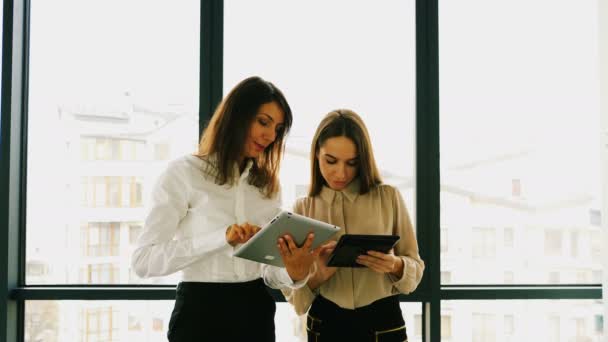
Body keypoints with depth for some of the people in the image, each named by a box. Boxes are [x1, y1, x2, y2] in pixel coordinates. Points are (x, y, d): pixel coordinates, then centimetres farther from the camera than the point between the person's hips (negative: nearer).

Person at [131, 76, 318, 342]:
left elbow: (268, 269, 7)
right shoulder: (184, 173, -6)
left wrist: (294, 274, -16)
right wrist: (221, 238, -24)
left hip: (256, 313, 5)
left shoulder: (267, 185, 10)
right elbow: (143, 260, -15)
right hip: (202, 313, -5)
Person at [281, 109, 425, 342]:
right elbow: (290, 287, 0)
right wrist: (318, 276, -20)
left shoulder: (388, 198, -4)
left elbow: (415, 266, 2)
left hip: (383, 323, -1)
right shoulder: (302, 209, 0)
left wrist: (395, 266, -19)